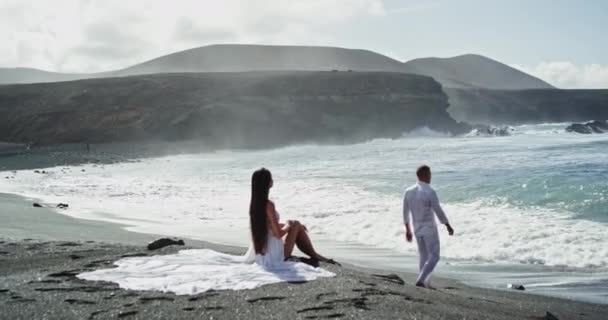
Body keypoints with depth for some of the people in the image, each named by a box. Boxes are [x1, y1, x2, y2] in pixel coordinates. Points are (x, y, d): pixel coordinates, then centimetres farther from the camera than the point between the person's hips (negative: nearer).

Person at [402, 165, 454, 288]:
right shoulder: (430, 192, -19)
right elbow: (439, 211, -15)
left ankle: (426, 284, 18)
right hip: (429, 229, -6)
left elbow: (405, 212, 7)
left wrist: (408, 230, 17)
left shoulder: (409, 191, 0)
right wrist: (448, 226, -2)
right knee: (434, 257, 3)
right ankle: (420, 280, -10)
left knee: (424, 257, 17)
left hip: (417, 229, 6)